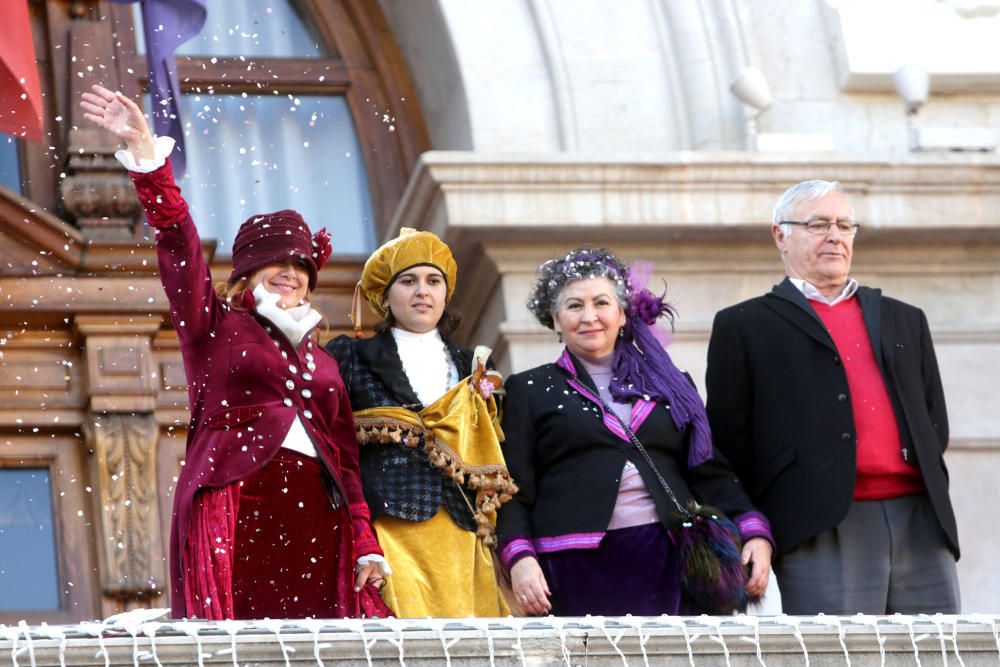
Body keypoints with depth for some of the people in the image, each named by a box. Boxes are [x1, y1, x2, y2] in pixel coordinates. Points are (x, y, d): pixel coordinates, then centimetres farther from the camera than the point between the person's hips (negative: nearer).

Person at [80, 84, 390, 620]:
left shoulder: (319, 360, 24)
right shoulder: (216, 325, 13)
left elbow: (345, 456, 18)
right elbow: (177, 239, 1)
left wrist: (364, 545, 7)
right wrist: (144, 151, -9)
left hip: (313, 512, 4)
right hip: (233, 502, -4)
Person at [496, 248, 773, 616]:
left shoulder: (669, 386, 18)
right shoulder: (530, 390, 11)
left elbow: (711, 474, 15)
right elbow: (514, 491, 4)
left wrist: (754, 534, 0)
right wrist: (519, 557, -12)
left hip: (668, 562, 2)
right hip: (577, 569, -2)